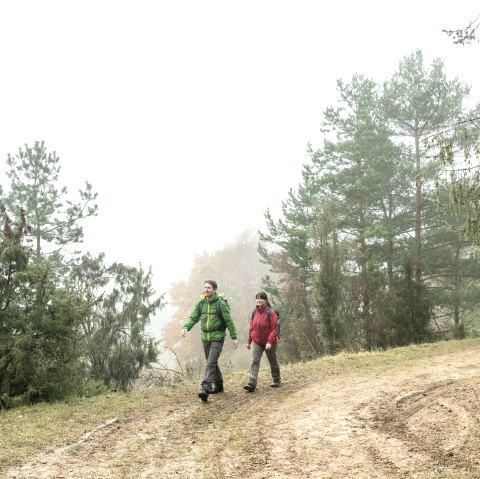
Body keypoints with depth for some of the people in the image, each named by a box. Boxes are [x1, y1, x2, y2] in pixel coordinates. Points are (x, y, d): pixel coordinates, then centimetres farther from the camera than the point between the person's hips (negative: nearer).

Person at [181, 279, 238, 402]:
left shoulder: (221, 304, -10)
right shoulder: (200, 304, 4)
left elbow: (229, 321, -7)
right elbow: (193, 317, 1)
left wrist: (234, 337, -8)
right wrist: (186, 327, -19)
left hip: (217, 337, -6)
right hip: (205, 337, 6)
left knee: (211, 363, -15)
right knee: (212, 363, 16)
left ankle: (205, 388, -21)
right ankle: (218, 385, 30)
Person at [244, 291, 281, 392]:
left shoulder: (271, 312, -15)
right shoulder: (255, 312, 2)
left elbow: (274, 329, -18)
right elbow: (251, 327, 10)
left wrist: (270, 341, -26)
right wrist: (249, 341, 12)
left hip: (269, 342, -4)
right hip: (256, 342, 4)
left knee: (273, 361, 14)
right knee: (255, 361, -10)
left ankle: (276, 380, 34)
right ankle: (251, 384, -17)